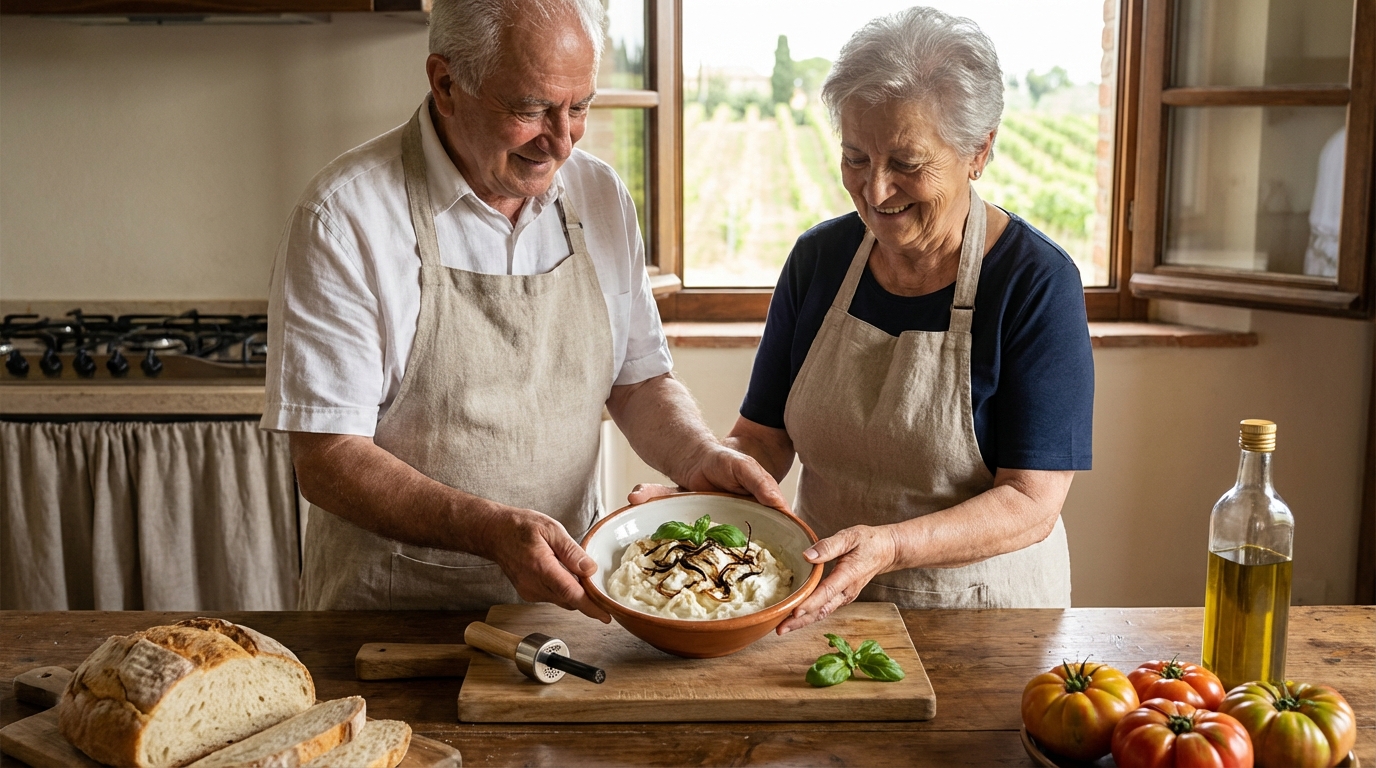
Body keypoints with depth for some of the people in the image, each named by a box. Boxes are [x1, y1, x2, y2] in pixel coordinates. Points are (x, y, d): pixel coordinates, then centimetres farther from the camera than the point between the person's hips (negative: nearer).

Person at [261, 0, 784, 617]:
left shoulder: (601, 197, 3)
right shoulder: (345, 217, -14)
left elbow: (639, 380, 11)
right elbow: (326, 461, -16)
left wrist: (699, 458, -10)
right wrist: (493, 529, -29)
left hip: (569, 596, 0)